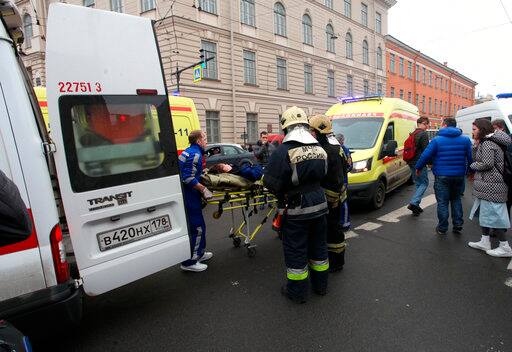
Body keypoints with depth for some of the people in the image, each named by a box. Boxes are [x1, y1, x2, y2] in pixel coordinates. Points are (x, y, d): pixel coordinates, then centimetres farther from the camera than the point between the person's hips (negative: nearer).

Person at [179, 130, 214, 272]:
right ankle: (190, 262, 5)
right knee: (197, 228, -3)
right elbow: (188, 178, -24)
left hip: (185, 195, 11)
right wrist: (203, 189, -18)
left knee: (197, 226, 21)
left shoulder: (188, 151, 15)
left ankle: (199, 253, 35)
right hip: (190, 197, -11)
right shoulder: (195, 154, -16)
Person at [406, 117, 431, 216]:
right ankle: (413, 203, -14)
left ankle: (416, 207, 15)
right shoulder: (423, 134, -12)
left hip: (412, 163, 9)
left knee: (418, 184, 15)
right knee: (424, 183, -1)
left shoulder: (412, 134, 17)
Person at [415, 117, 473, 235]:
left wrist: (418, 167, 4)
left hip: (442, 176, -4)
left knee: (442, 202, 4)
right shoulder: (465, 140, 4)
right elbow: (470, 158, 5)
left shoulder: (437, 140, -9)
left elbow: (426, 155, -10)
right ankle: (458, 225, 21)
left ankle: (442, 228, 11)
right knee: (456, 200, 20)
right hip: (459, 176, 4)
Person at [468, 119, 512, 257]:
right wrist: (476, 145, 6)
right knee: (484, 213, 16)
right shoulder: (484, 142, 14)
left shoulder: (487, 143, -16)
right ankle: (485, 242, 26)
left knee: (492, 215, -3)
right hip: (487, 185, 11)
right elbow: (475, 158, 15)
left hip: (491, 185, -11)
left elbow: (487, 164, -22)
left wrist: (473, 165, -6)